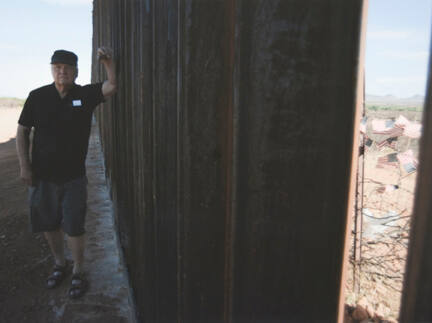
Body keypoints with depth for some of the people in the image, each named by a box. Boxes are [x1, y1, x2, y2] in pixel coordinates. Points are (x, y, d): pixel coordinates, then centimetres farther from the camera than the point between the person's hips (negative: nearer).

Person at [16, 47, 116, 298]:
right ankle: (60, 265, 38)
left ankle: (79, 273, 21)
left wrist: (109, 62, -33)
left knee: (74, 228, 2)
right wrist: (24, 166, -3)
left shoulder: (85, 95, -3)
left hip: (74, 176, -2)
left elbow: (112, 86, -17)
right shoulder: (37, 96, -1)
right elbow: (22, 131, 3)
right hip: (42, 176, 2)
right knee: (49, 225, 15)